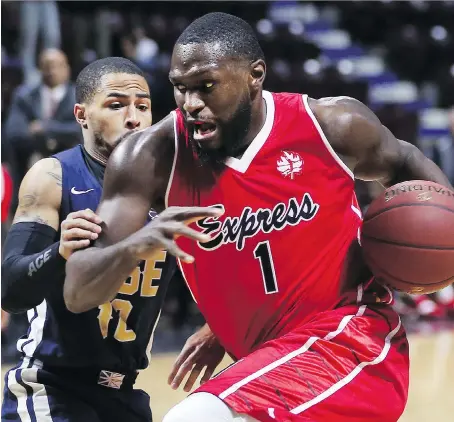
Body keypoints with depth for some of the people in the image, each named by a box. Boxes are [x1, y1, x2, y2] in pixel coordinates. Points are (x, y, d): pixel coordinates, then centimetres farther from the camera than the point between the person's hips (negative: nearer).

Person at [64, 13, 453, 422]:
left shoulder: (331, 124, -10)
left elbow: (401, 162, 15)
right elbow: (77, 292, -14)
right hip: (268, 357, 5)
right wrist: (133, 247, -34)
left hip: (350, 341, -5)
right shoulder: (153, 156, -10)